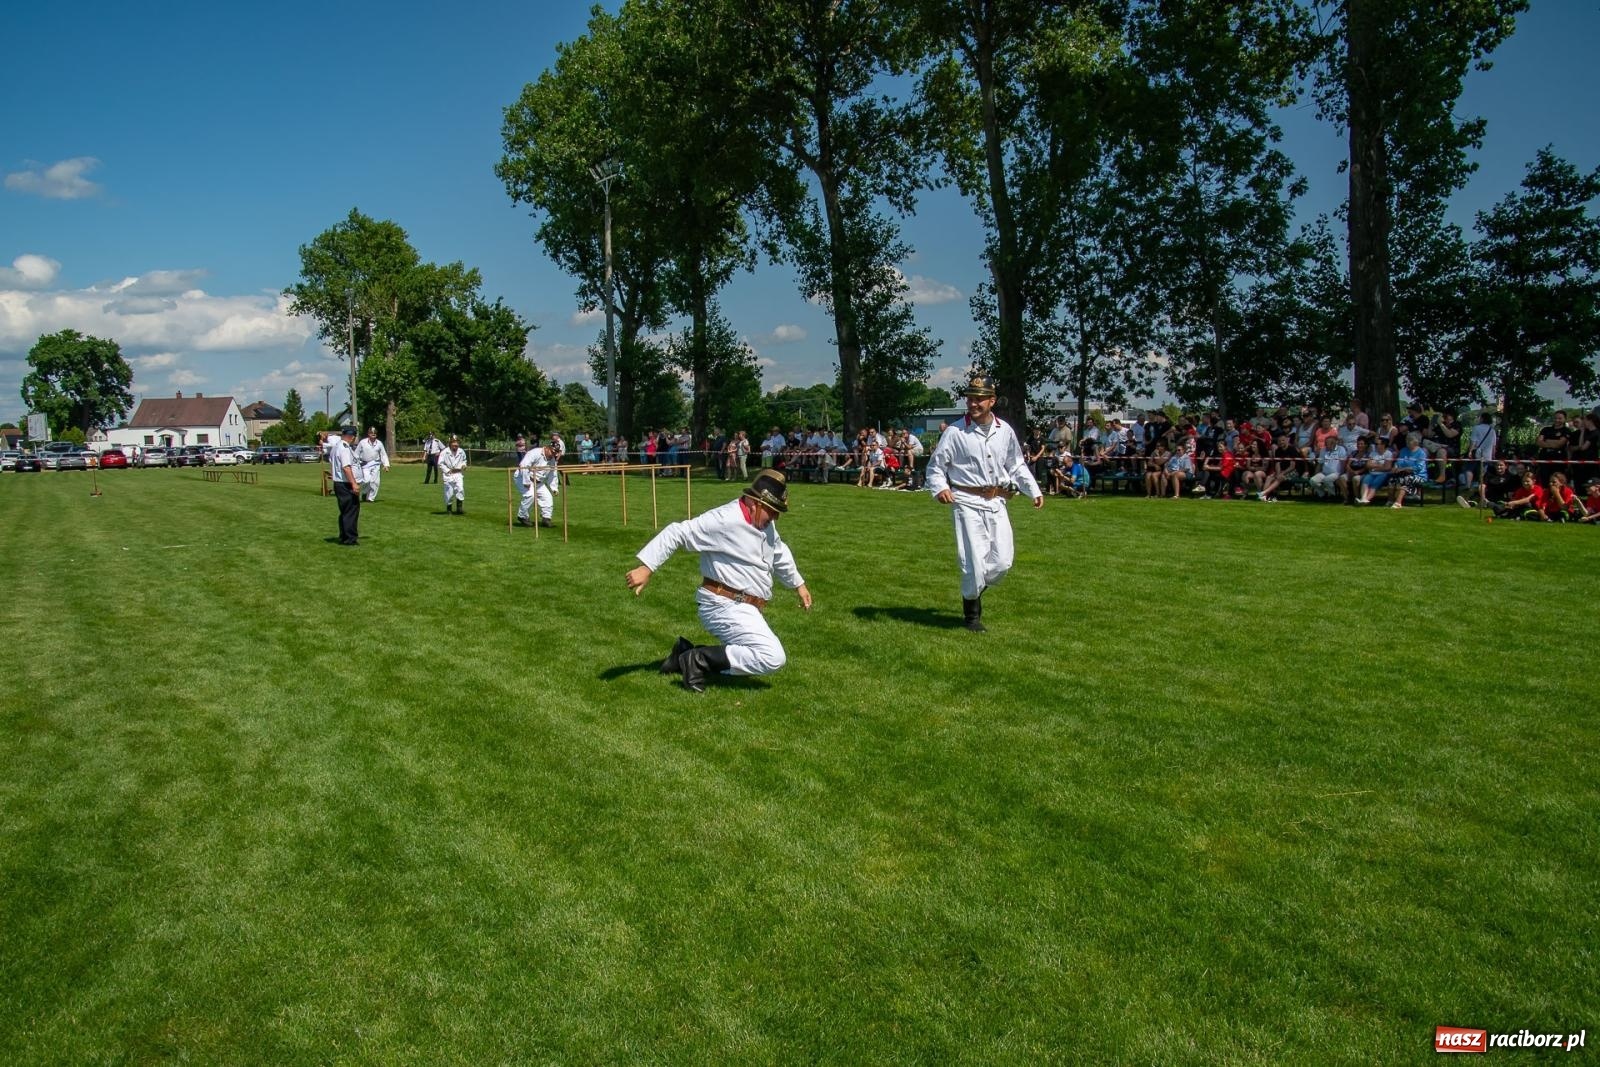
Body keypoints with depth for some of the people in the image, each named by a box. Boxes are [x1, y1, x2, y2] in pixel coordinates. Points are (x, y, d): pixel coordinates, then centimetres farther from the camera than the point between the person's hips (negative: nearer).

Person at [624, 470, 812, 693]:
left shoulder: (764, 522, 9)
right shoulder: (725, 520, -19)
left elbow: (779, 554, 27)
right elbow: (677, 533, -20)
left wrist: (798, 584, 35)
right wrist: (646, 568, -26)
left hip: (744, 609, 10)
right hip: (724, 606, -10)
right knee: (773, 657, -20)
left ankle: (687, 653, 14)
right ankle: (700, 659, -12)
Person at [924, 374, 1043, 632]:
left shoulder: (1005, 431, 6)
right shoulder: (955, 432, -6)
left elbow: (1016, 465, 19)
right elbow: (935, 465, -2)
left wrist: (1034, 490, 12)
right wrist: (940, 487, -20)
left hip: (996, 502, 5)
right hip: (967, 502, -4)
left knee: (1003, 560, 2)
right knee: (975, 560, -6)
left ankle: (975, 590, 30)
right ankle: (971, 613, 14)